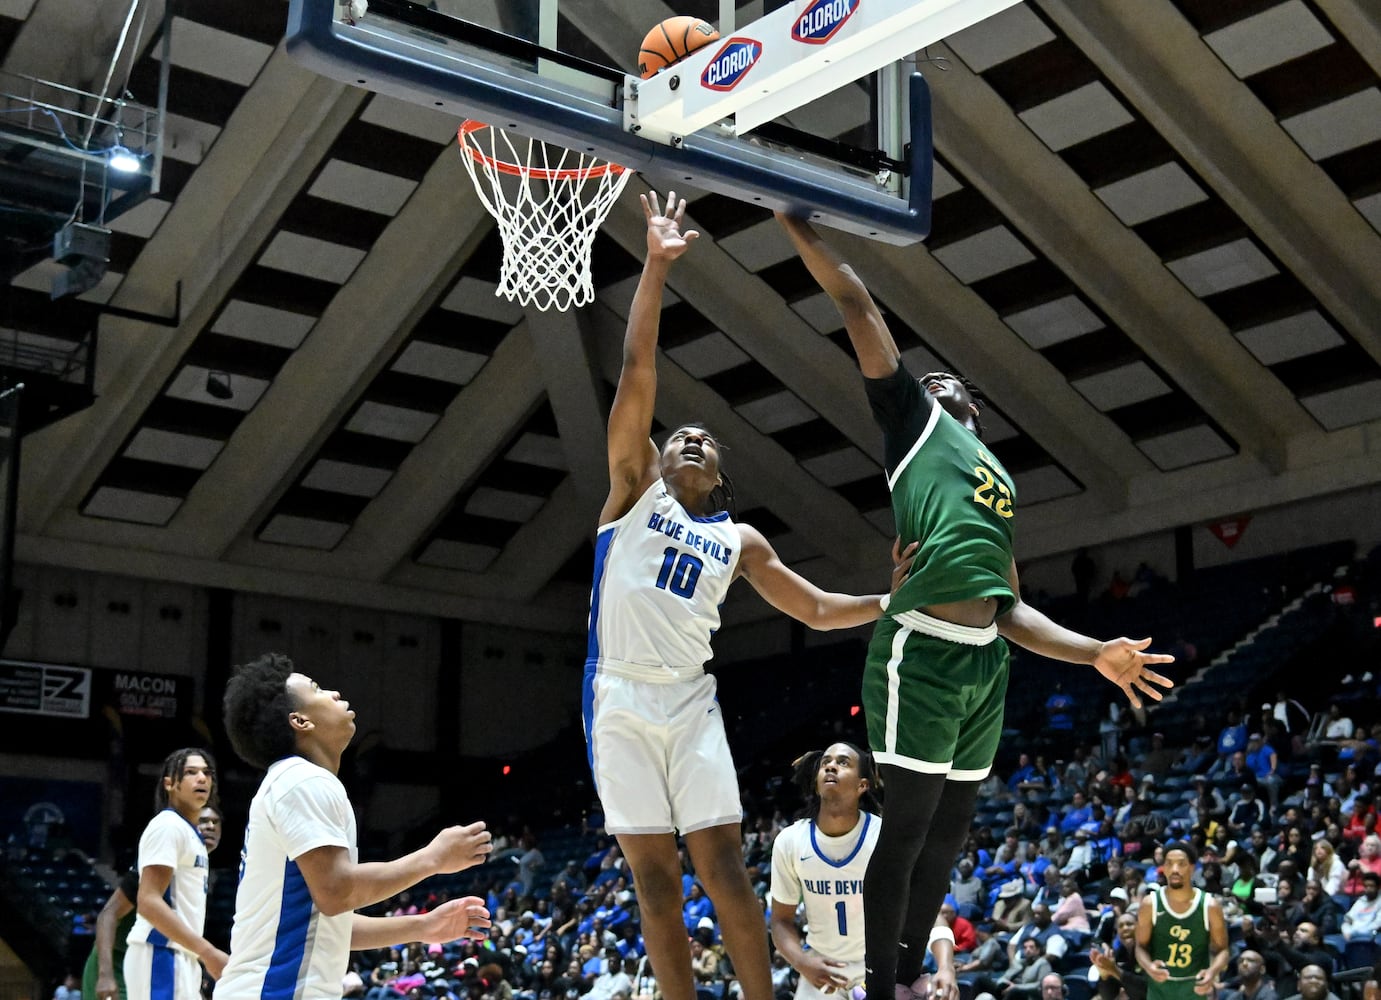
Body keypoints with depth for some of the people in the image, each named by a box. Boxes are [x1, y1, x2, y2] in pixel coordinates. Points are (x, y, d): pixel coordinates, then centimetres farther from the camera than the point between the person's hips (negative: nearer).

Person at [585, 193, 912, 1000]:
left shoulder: (740, 540, 16)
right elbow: (637, 372, 0)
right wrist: (656, 266, -6)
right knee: (654, 880, 1)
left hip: (690, 704, 2)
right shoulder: (635, 487, 8)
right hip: (621, 701, -2)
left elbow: (818, 610, 17)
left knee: (724, 865, -4)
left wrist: (897, 600, 3)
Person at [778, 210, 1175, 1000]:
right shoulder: (914, 415, 9)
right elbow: (856, 305, 4)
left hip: (983, 663, 8)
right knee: (905, 830, -4)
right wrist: (799, 227, 5)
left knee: (948, 832, 13)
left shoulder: (1002, 485, 27)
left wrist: (1095, 653, 15)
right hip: (922, 653, -7)